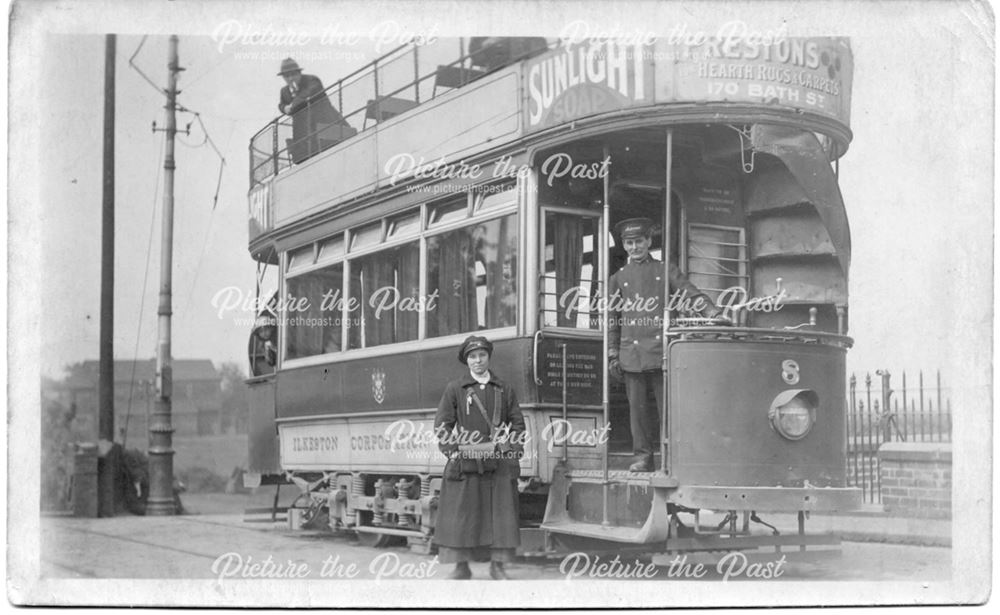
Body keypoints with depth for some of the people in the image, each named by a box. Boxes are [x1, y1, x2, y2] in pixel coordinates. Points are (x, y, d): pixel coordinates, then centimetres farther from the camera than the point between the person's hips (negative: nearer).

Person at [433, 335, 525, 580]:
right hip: (465, 463, -1)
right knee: (461, 514, -2)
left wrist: (501, 446, -4)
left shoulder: (505, 390, 12)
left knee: (501, 513, 1)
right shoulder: (454, 389, 7)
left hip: (499, 463, 1)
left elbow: (518, 425, 11)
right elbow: (442, 425, 3)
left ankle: (498, 566, 9)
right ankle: (461, 567, 6)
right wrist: (460, 448, -8)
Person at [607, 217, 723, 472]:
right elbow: (612, 319, 14)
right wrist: (612, 354, 8)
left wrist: (714, 314, -12)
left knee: (667, 405, -4)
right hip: (631, 352, 2)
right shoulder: (618, 278, 15)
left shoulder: (665, 270, 12)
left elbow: (692, 295, 5)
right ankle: (642, 456, 9)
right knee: (637, 406, 2)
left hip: (660, 349, -1)